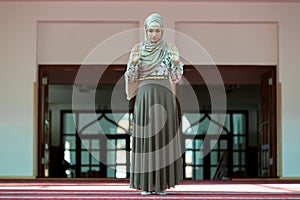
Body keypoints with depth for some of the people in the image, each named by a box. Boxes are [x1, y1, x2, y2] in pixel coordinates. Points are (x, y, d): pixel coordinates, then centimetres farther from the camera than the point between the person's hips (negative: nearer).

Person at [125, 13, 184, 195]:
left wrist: (177, 63, -16)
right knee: (144, 136, -2)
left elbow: (176, 78, 3)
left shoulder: (170, 49, 6)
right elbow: (131, 77, 4)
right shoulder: (138, 49, 7)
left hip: (165, 97, 0)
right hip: (144, 96, 0)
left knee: (164, 135, -2)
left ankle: (162, 182, 5)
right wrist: (133, 62, -14)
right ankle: (146, 183, 4)